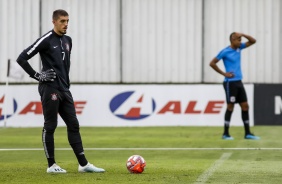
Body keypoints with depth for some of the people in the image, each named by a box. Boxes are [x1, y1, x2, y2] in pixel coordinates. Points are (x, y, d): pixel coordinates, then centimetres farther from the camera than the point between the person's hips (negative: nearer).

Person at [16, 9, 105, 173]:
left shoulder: (67, 41, 13)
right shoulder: (46, 40, -10)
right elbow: (22, 58, -12)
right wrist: (37, 75, -11)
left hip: (64, 90, 8)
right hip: (50, 90, -8)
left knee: (73, 125, 5)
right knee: (50, 126, -1)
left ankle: (83, 164, 6)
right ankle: (51, 165, 6)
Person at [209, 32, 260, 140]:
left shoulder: (239, 48, 10)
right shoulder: (225, 52, -10)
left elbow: (253, 41, 12)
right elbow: (212, 63, -9)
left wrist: (243, 34, -5)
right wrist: (224, 74, -9)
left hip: (239, 82, 7)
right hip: (230, 82, -7)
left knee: (245, 106, 5)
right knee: (230, 107, -4)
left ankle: (247, 133, 8)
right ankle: (226, 134, 4)